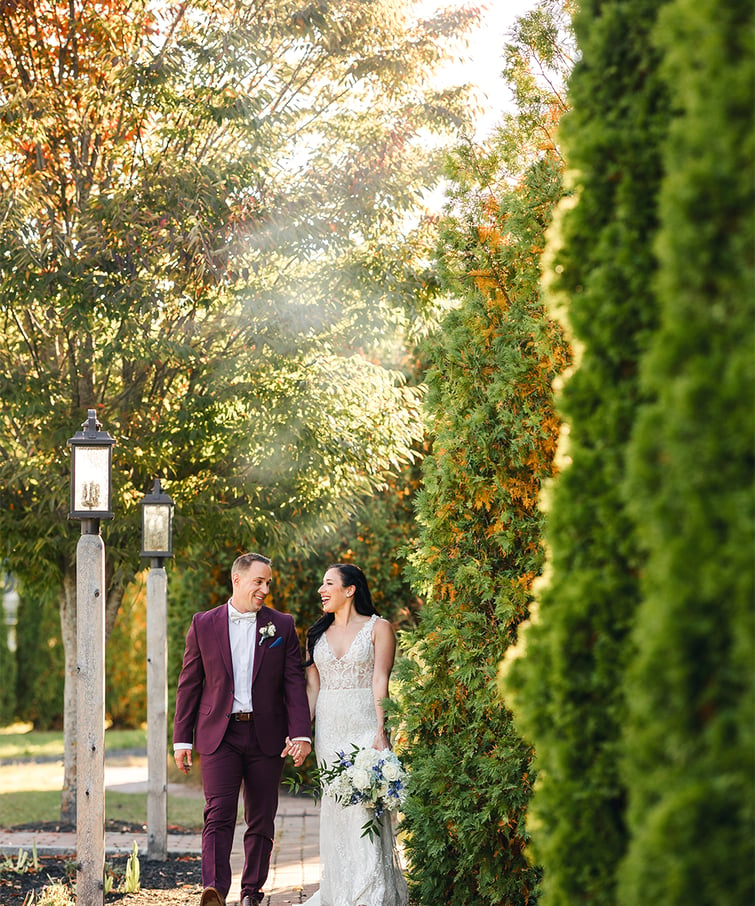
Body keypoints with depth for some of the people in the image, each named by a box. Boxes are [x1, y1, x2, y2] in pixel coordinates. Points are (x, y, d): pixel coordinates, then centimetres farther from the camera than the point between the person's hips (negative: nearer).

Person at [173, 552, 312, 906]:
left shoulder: (282, 626, 7)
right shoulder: (204, 624, 5)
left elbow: (294, 684, 2)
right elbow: (189, 684, 8)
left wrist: (301, 733, -9)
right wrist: (182, 738, 5)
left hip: (266, 736, 2)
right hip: (220, 734, -2)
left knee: (261, 820, 7)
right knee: (219, 814, -15)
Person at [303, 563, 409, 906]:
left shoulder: (377, 628, 0)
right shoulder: (317, 634, 14)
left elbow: (380, 680, -8)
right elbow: (312, 686, 11)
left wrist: (380, 731, -16)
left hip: (364, 726, -5)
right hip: (329, 729, 5)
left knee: (365, 804, -10)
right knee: (335, 809, 4)